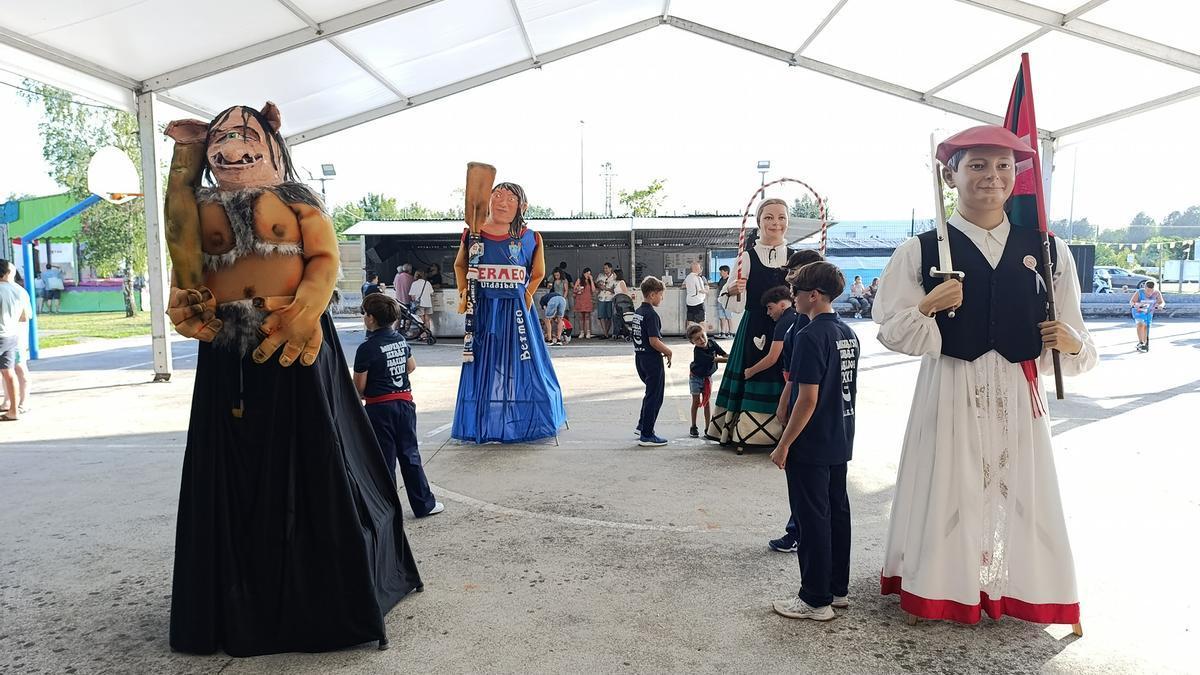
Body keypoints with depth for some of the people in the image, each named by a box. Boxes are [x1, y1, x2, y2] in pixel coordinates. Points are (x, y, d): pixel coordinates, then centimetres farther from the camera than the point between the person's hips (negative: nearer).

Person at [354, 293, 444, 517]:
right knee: (410, 455, 13)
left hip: (379, 408, -5)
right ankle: (424, 504, 19)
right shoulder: (400, 339, 4)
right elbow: (411, 366, 19)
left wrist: (361, 395, 8)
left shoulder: (366, 349, -15)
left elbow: (358, 387, -12)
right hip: (405, 402, 5)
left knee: (384, 460, 4)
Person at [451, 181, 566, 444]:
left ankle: (524, 422, 22)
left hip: (516, 312, -1)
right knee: (482, 367, 7)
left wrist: (527, 294, 3)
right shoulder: (473, 235, 1)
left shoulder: (530, 238, -2)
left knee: (522, 367, 5)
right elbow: (460, 265, 19)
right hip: (484, 311, 1)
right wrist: (463, 291, 7)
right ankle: (483, 425, 19)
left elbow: (538, 273, 14)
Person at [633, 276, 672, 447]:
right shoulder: (651, 315, -19)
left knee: (651, 393, 24)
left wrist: (663, 348, 14)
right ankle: (647, 436, 5)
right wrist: (668, 351, -8)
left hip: (640, 358, 9)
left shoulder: (637, 312, 9)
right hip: (652, 360, -9)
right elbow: (654, 341, -24)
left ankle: (642, 426, 30)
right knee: (654, 397, 1)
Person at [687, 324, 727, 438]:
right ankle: (693, 427, 18)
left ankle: (708, 428, 11)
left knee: (706, 402, 6)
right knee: (696, 402, 5)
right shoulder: (698, 351, -34)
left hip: (708, 377, 4)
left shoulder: (712, 343, -17)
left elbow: (725, 354, -11)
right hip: (696, 377, -4)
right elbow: (715, 359, -35)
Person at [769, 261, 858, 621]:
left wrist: (783, 445, -16)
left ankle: (815, 600, 10)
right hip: (840, 443, 9)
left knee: (812, 520, 1)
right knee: (837, 513, 16)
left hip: (811, 446, -9)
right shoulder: (848, 334, 8)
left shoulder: (811, 336, -19)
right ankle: (838, 589, 27)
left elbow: (807, 399, -22)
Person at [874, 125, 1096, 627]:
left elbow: (1072, 341, 10)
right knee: (950, 492, 6)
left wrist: (1071, 343, -12)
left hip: (1018, 394, 3)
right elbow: (891, 332, -3)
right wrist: (926, 307, -21)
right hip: (950, 392, -2)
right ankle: (944, 587, 25)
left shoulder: (1048, 250, 6)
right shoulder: (920, 251, -2)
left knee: (1016, 493, 11)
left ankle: (1014, 590, 31)